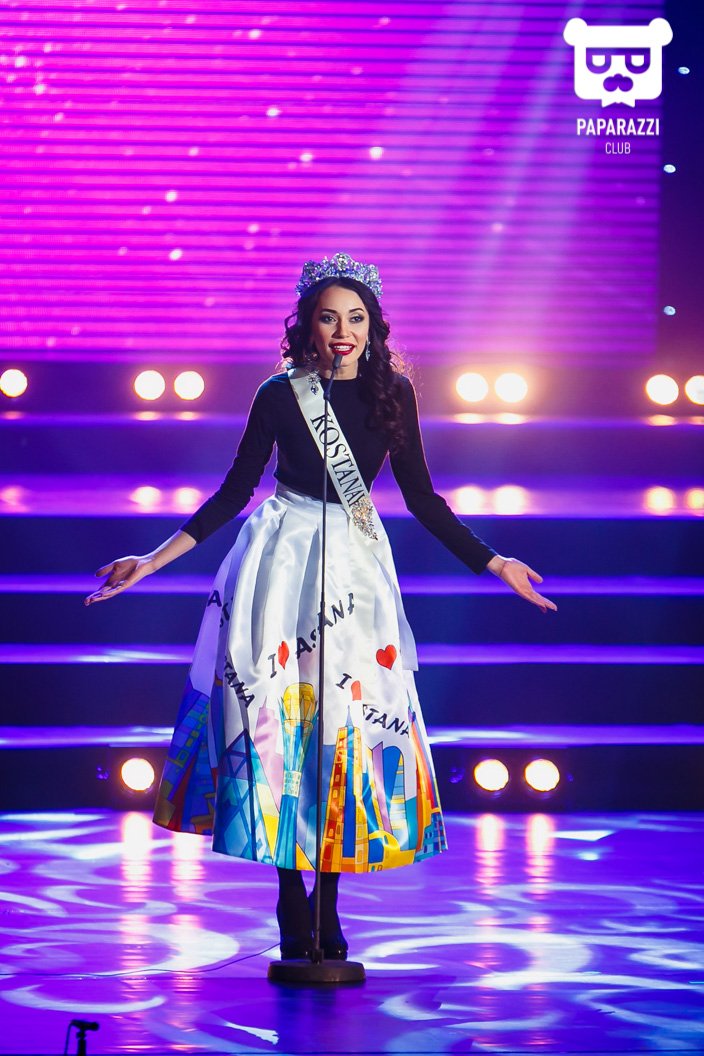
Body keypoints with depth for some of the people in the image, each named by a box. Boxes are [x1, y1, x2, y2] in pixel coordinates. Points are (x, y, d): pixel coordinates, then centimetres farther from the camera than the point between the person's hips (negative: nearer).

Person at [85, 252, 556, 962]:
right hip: (282, 559, -2)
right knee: (275, 713, -5)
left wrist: (491, 563, 9)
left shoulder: (392, 393, 2)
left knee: (349, 716, -3)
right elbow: (234, 491, 3)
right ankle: (291, 901, 2)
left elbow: (421, 497, 9)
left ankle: (328, 902, 5)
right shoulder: (280, 395, -4)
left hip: (354, 564, 2)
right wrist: (155, 559, -2)